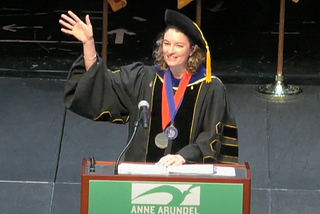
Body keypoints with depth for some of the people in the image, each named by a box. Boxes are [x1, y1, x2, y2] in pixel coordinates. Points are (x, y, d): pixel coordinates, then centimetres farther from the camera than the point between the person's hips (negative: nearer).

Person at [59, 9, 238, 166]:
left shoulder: (211, 89, 1)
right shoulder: (144, 79, 12)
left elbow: (213, 136, -3)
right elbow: (102, 86, 12)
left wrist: (183, 157, -19)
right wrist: (89, 43, 1)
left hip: (189, 171, -3)